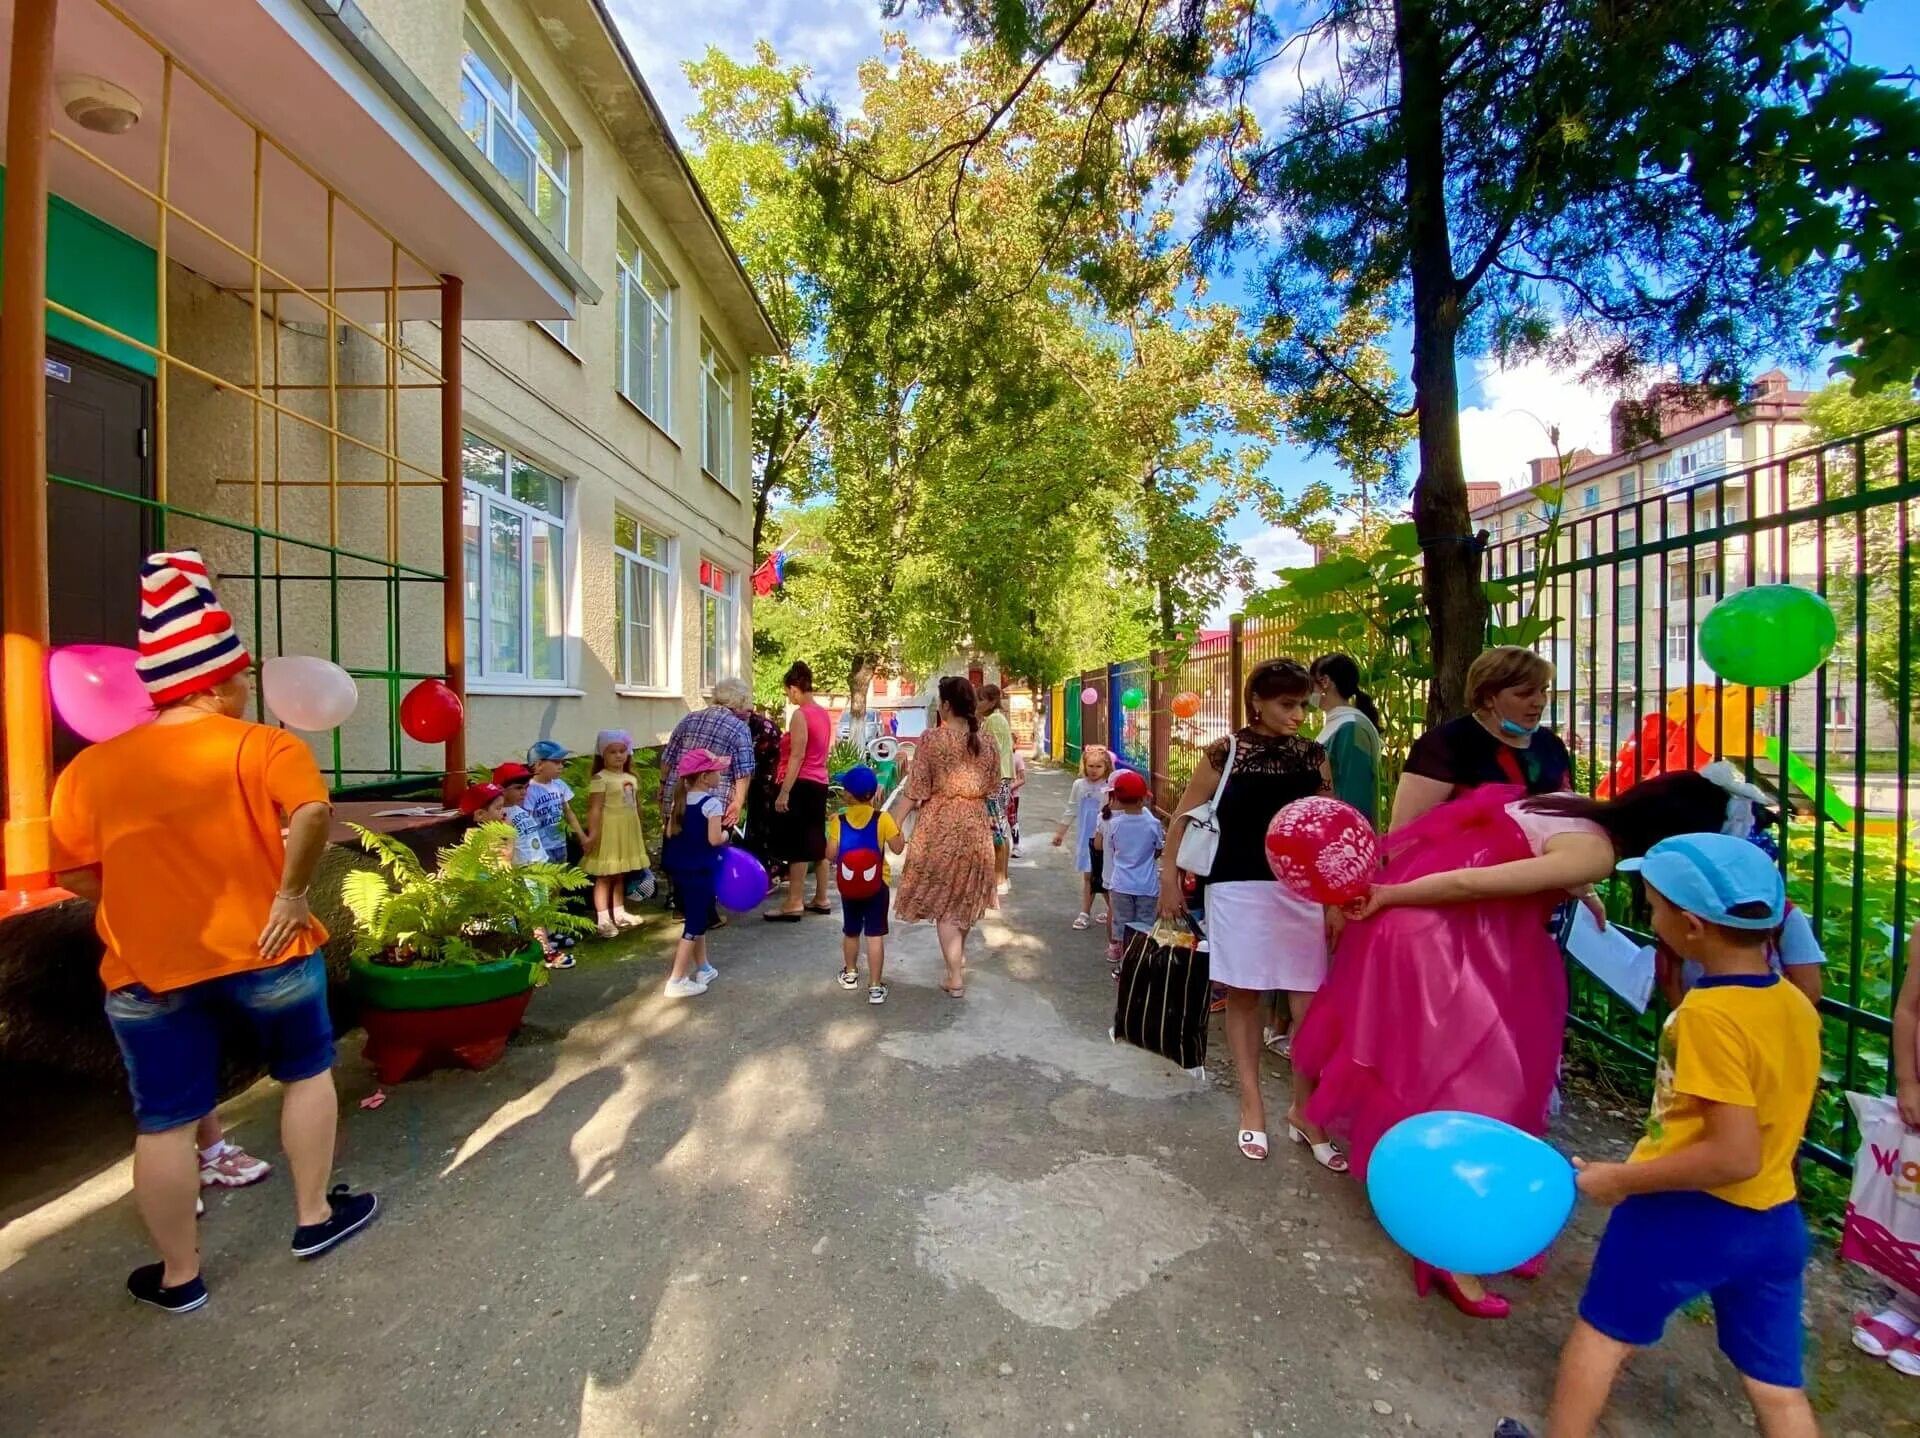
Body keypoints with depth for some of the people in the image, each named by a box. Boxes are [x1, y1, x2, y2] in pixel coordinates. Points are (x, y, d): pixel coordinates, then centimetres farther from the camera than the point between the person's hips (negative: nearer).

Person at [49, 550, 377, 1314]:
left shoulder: (90, 767, 1)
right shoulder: (260, 746, -14)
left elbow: (77, 876, 4)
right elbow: (313, 812, -31)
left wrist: (154, 900, 16)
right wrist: (291, 892, -19)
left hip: (146, 966, 3)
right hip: (264, 948, -3)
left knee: (165, 1122, 14)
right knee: (306, 1072, 19)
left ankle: (179, 1275, 29)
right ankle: (314, 1216, 30)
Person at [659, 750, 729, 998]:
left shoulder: (679, 799, 6)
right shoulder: (712, 803, -17)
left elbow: (670, 832, 9)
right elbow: (714, 839, -22)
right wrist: (726, 834, -3)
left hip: (679, 869, 8)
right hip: (701, 870, -8)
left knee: (697, 919, 20)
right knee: (695, 924, -1)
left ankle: (702, 968, 32)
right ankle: (676, 981, 0)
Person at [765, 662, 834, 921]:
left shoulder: (800, 715, -13)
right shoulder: (823, 714, 13)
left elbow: (797, 756, -19)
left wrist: (784, 792, -19)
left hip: (801, 784, -9)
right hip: (819, 783, 9)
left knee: (798, 845, -4)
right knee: (817, 842, 13)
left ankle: (794, 904, 1)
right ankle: (821, 900, 20)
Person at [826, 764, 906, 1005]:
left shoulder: (839, 821, -7)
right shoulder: (883, 818, -10)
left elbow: (831, 855, -7)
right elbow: (898, 848, -8)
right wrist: (897, 826, 7)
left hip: (848, 885, 2)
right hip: (877, 884, -2)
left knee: (851, 931, 21)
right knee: (875, 935, 2)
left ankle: (850, 973, 40)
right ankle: (875, 986, 3)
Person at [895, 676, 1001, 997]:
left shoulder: (931, 739, -12)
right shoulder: (986, 742, 1)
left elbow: (917, 792, -12)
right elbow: (993, 787, 8)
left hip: (940, 825, -4)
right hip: (976, 824, 5)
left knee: (943, 898, 4)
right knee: (966, 894, 21)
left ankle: (955, 976, 4)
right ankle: (959, 955, 40)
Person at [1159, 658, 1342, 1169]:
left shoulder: (1312, 755, 5)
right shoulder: (1226, 752, -6)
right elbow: (1185, 817, -1)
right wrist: (1170, 879, -1)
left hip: (1301, 891, 3)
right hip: (1239, 890, -3)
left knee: (1309, 1001, 6)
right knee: (1243, 995, 9)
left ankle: (1303, 1109, 26)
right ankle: (1252, 1105, 26)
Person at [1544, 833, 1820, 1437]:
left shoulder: (1708, 1013, -26)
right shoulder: (1796, 1006, -2)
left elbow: (1734, 1156, -25)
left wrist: (1621, 1179, -16)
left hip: (1687, 1214, -6)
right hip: (1775, 1220, 7)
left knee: (1601, 1331, 15)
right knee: (1778, 1383, 20)